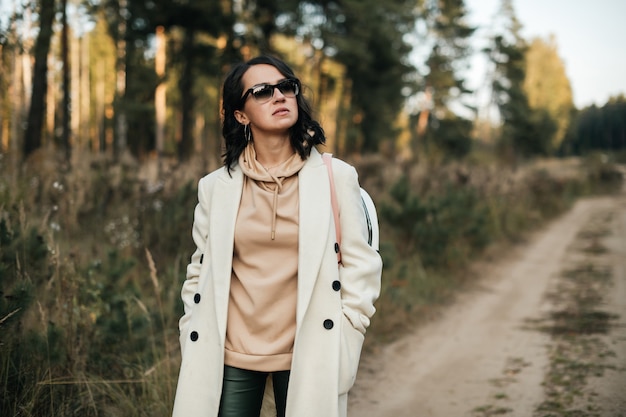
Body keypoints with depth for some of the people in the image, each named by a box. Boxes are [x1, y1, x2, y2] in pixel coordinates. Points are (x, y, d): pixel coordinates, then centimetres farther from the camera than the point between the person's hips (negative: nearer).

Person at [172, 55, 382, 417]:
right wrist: (195, 355, 2)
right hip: (231, 357, 1)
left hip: (307, 356, -1)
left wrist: (340, 355, -7)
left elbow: (361, 267, -3)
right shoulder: (216, 187, 1)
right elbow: (200, 274, 7)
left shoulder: (336, 177, -3)